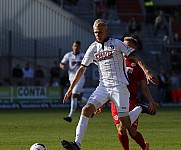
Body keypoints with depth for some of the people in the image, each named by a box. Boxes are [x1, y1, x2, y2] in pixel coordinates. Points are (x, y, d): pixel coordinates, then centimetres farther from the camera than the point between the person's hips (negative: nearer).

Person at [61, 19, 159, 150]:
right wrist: (70, 89, 10)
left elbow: (135, 57, -4)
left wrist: (147, 72, -17)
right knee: (86, 109, -18)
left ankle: (140, 109, 24)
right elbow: (82, 69, 13)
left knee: (125, 125, -7)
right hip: (103, 87, 4)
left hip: (119, 86, -4)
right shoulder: (93, 48, 9)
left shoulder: (116, 43, -3)